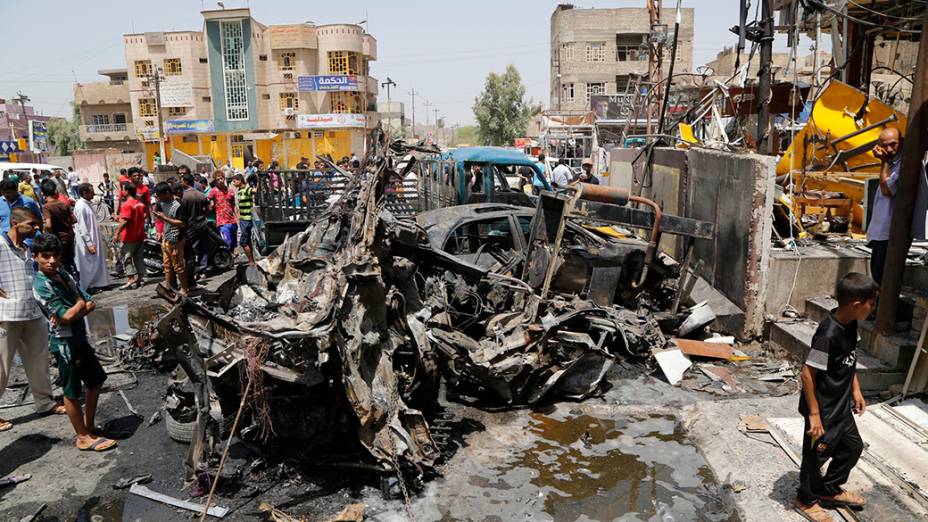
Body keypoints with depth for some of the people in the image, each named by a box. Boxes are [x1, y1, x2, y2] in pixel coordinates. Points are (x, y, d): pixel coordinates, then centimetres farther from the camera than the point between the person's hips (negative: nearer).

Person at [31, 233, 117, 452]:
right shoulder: (41, 285, -19)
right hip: (64, 343, -8)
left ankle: (89, 425, 34)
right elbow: (67, 316, -24)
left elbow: (90, 305, 2)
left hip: (80, 338, 8)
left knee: (96, 381, 19)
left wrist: (73, 312, -17)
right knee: (72, 392, 5)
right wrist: (81, 304, -6)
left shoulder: (64, 275, 4)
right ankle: (84, 437, 17)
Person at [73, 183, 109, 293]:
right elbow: (82, 227, -20)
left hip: (94, 240, 9)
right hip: (86, 242, -9)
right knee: (87, 265, -2)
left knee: (97, 262, 12)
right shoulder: (80, 206, -17)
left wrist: (100, 237, 18)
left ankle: (94, 285, 20)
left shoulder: (88, 204, 11)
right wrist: (89, 244, -21)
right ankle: (85, 288, 7)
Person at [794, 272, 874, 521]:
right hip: (824, 409, -9)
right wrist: (814, 414, -23)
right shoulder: (828, 334, -30)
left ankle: (830, 489, 43)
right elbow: (807, 373, -27)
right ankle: (807, 499, 32)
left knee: (853, 446, 23)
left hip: (842, 405, 9)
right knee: (817, 453, 10)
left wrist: (856, 390, 13)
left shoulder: (850, 325, -3)